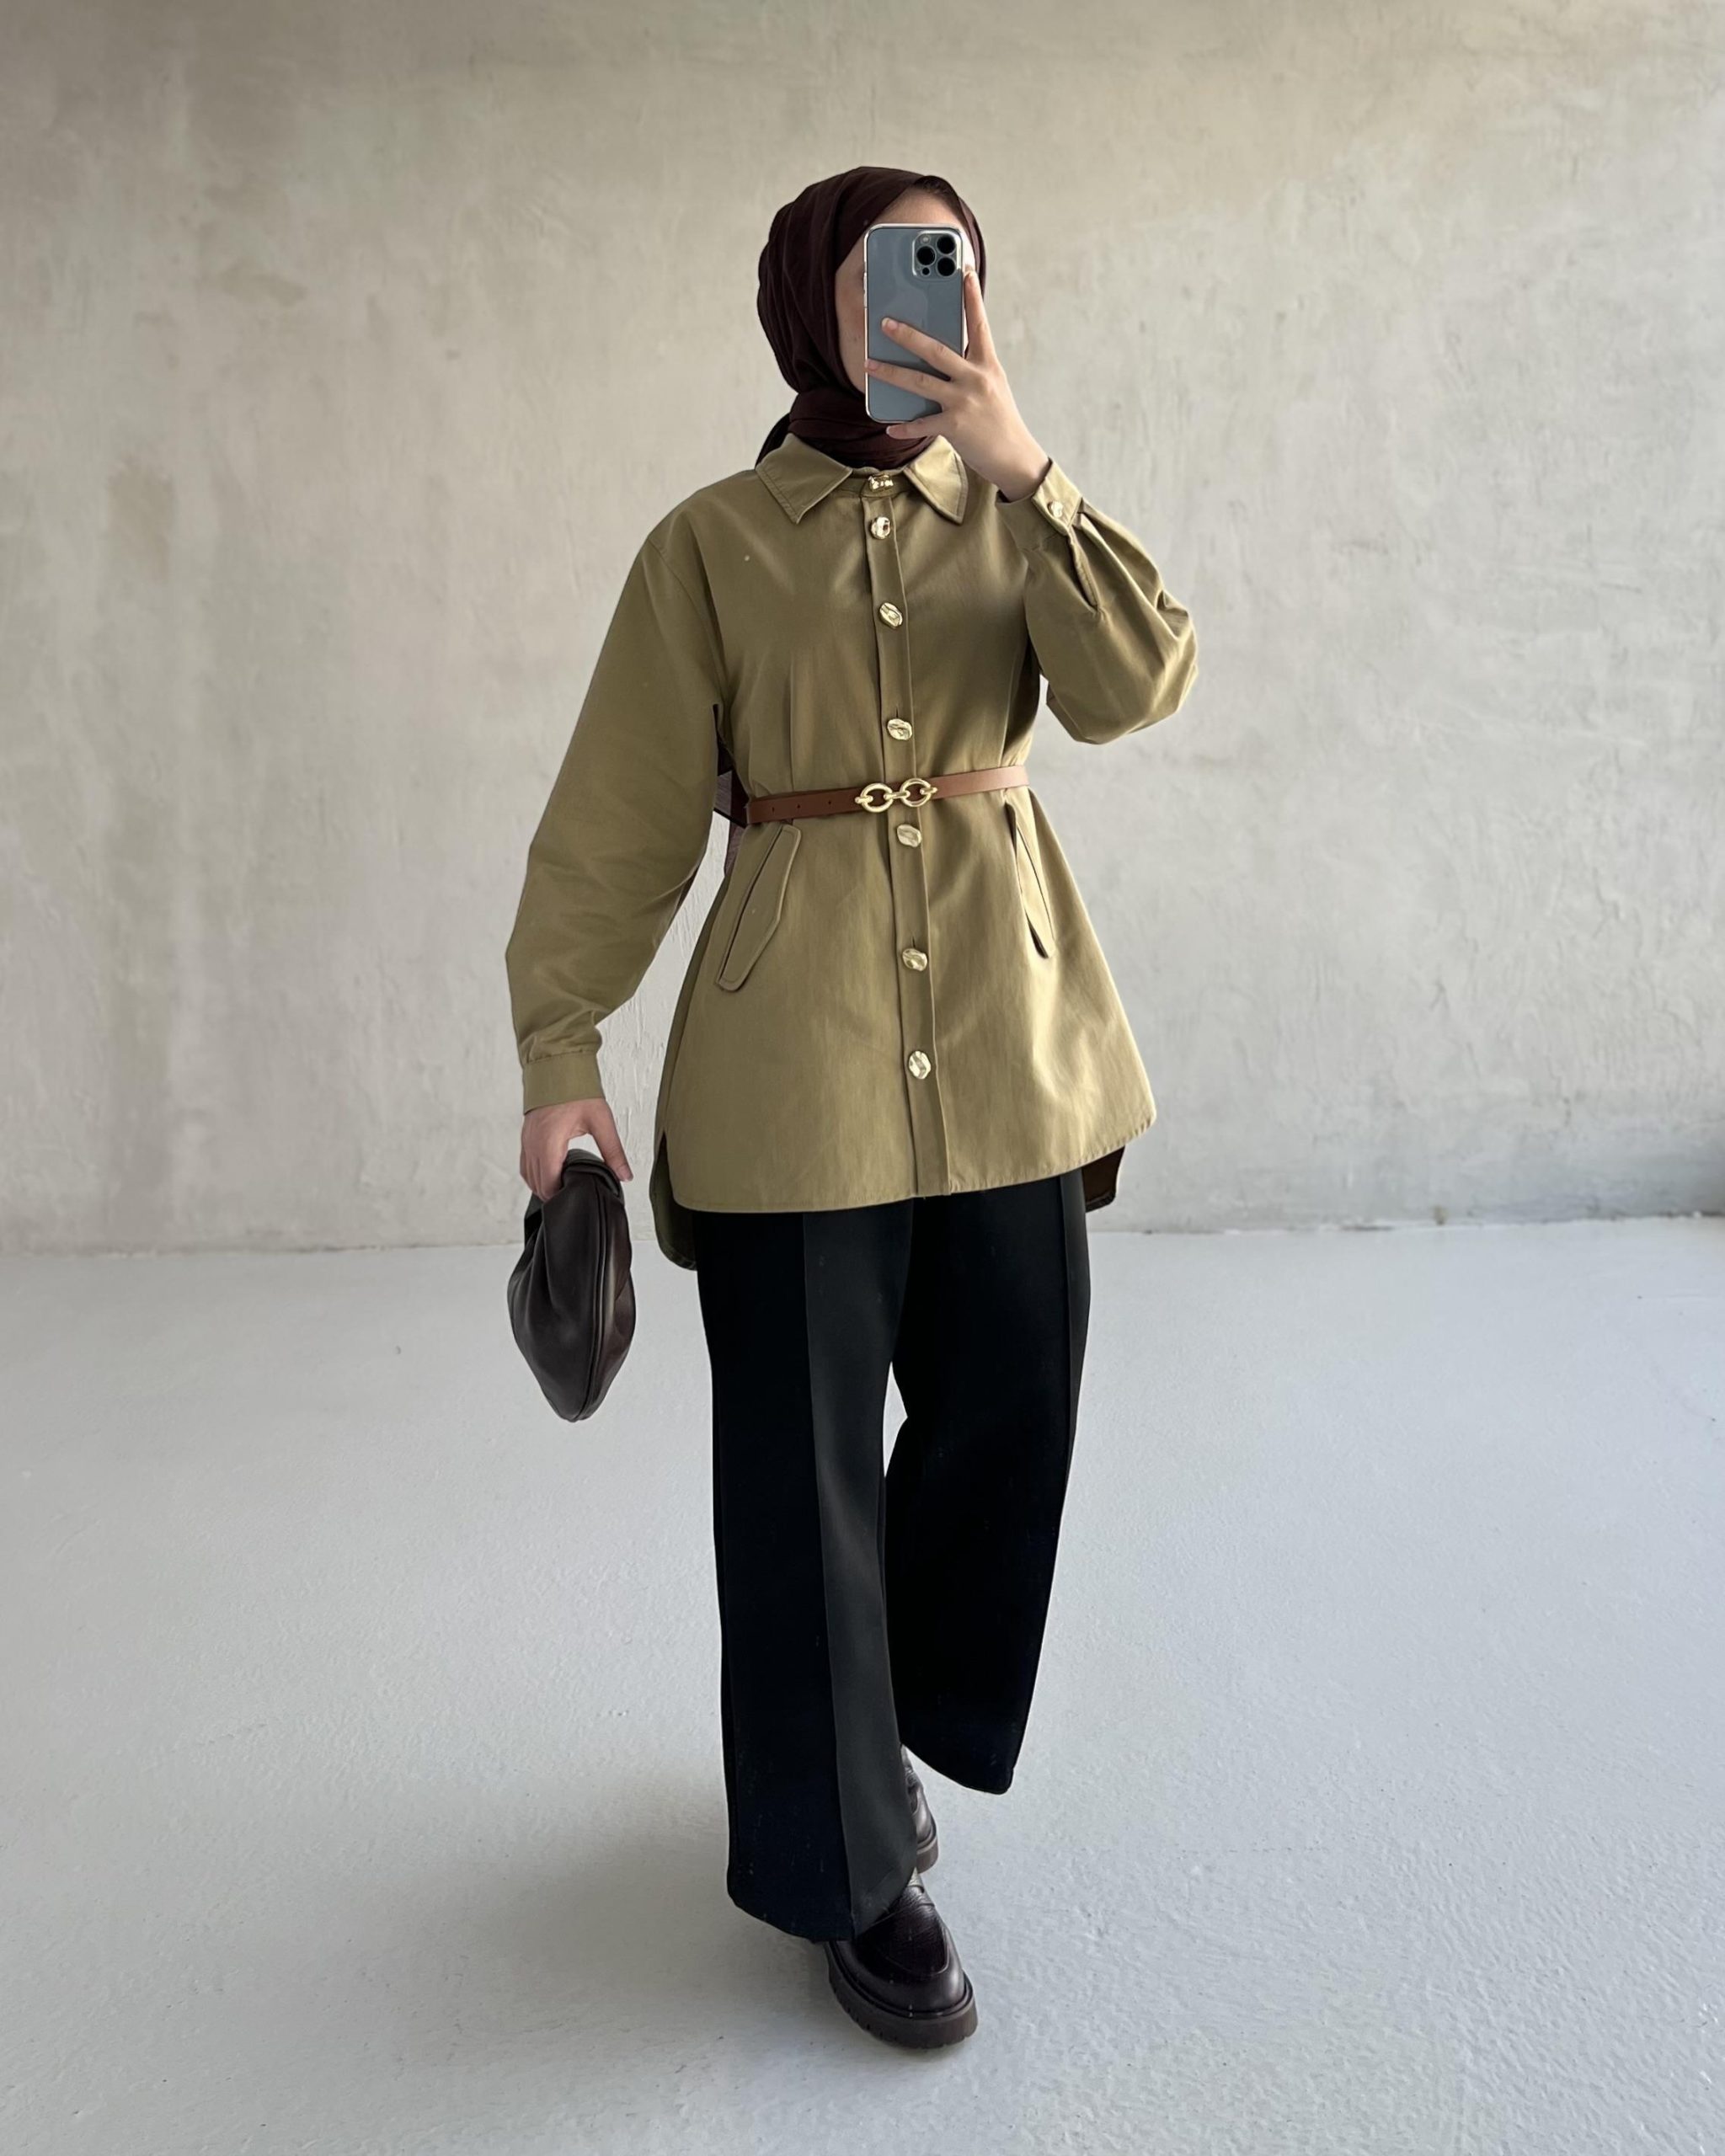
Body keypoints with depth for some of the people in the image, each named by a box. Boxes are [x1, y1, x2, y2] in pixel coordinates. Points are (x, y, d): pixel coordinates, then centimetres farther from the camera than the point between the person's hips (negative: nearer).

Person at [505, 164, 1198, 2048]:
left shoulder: (1008, 515, 10)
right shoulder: (713, 544, 1)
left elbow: (1134, 686, -8)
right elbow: (621, 815, 0)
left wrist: (1023, 468, -15)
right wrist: (559, 1051, -6)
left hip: (1005, 1037, 4)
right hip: (796, 1043, -3)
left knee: (1004, 1424, 10)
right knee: (804, 1460, 3)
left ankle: (883, 1729, 39)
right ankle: (848, 1864, 23)